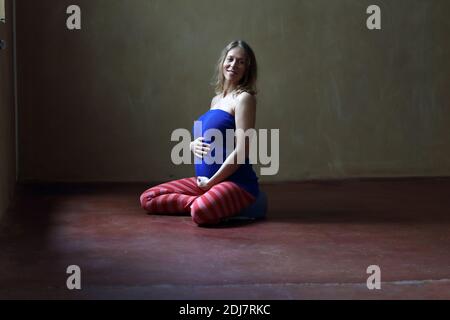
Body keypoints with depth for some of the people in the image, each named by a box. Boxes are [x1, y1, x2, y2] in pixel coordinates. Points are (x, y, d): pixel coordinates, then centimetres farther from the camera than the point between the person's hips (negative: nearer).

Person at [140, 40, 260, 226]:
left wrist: (211, 182, -13)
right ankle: (201, 202, -3)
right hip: (205, 181, 9)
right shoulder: (216, 100, 16)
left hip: (237, 182, -8)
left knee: (200, 212, -38)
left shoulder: (243, 98, -8)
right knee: (147, 198, 2)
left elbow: (241, 150, -15)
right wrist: (193, 145, -2)